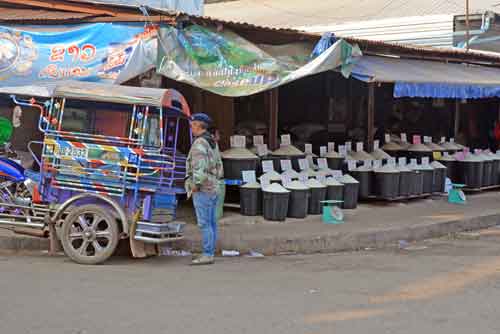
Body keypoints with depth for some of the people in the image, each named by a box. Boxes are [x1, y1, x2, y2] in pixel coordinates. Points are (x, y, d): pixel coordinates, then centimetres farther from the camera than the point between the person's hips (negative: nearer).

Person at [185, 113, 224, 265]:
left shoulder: (199, 144, -16)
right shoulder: (212, 143, 15)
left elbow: (199, 167, -26)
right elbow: (218, 166, 20)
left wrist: (195, 185, -18)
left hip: (202, 190, -10)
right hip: (213, 188, 10)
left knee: (204, 224, -7)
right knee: (211, 223, 9)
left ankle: (207, 256, -6)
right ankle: (210, 254, 13)